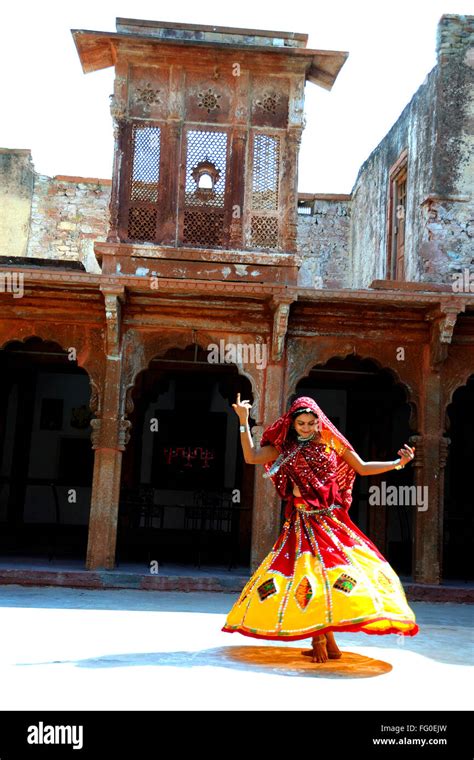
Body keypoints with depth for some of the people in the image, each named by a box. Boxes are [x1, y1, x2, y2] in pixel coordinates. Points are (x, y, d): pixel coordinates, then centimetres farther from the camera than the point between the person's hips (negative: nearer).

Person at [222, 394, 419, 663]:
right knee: (310, 574, -6)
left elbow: (363, 468, 10)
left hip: (332, 520, 1)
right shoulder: (285, 448, 5)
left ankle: (323, 639, 9)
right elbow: (251, 457, 0)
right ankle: (324, 642, 7)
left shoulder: (332, 443, 4)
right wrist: (244, 422, -5)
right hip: (304, 522, 0)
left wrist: (398, 463, 1)